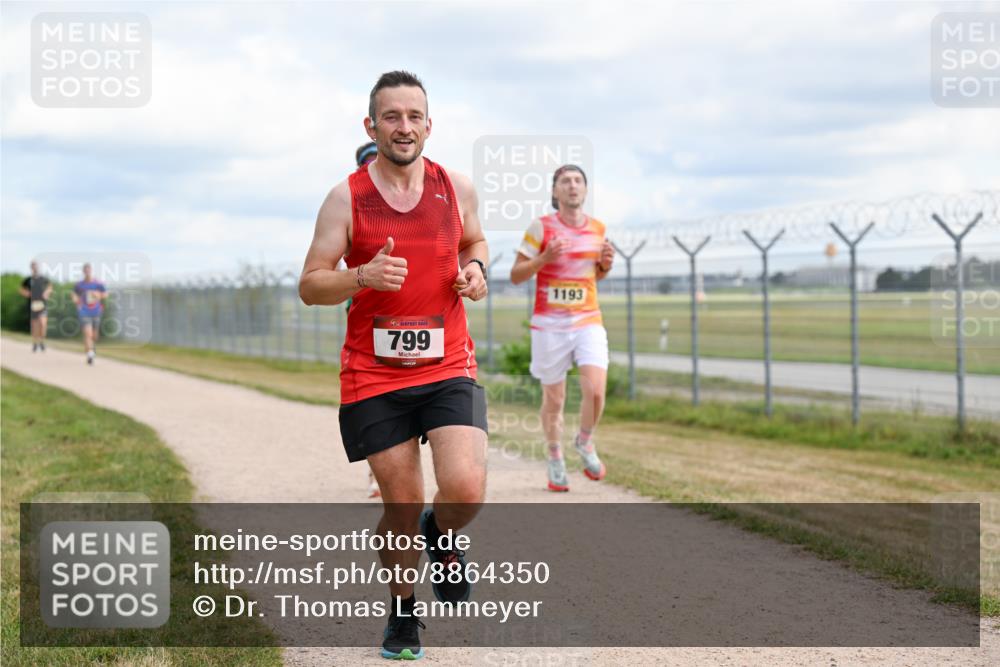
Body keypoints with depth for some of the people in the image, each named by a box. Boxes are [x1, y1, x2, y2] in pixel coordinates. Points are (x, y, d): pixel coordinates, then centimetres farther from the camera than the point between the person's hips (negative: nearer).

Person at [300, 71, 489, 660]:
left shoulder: (457, 188, 2)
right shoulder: (346, 198, -4)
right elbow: (310, 286, -3)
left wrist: (475, 270, -1)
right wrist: (362, 277, -23)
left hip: (448, 368, 1)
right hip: (373, 375, -1)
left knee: (466, 491, -17)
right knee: (403, 504, 4)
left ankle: (442, 536, 20)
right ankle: (404, 613, 29)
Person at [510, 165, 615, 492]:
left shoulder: (598, 229, 7)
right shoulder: (540, 227, -5)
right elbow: (516, 276, -2)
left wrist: (606, 263, -1)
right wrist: (543, 259, -20)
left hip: (588, 321, 2)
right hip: (549, 325, -2)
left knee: (595, 390, -15)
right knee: (554, 398, 5)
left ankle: (585, 441, 14)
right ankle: (555, 460, 27)